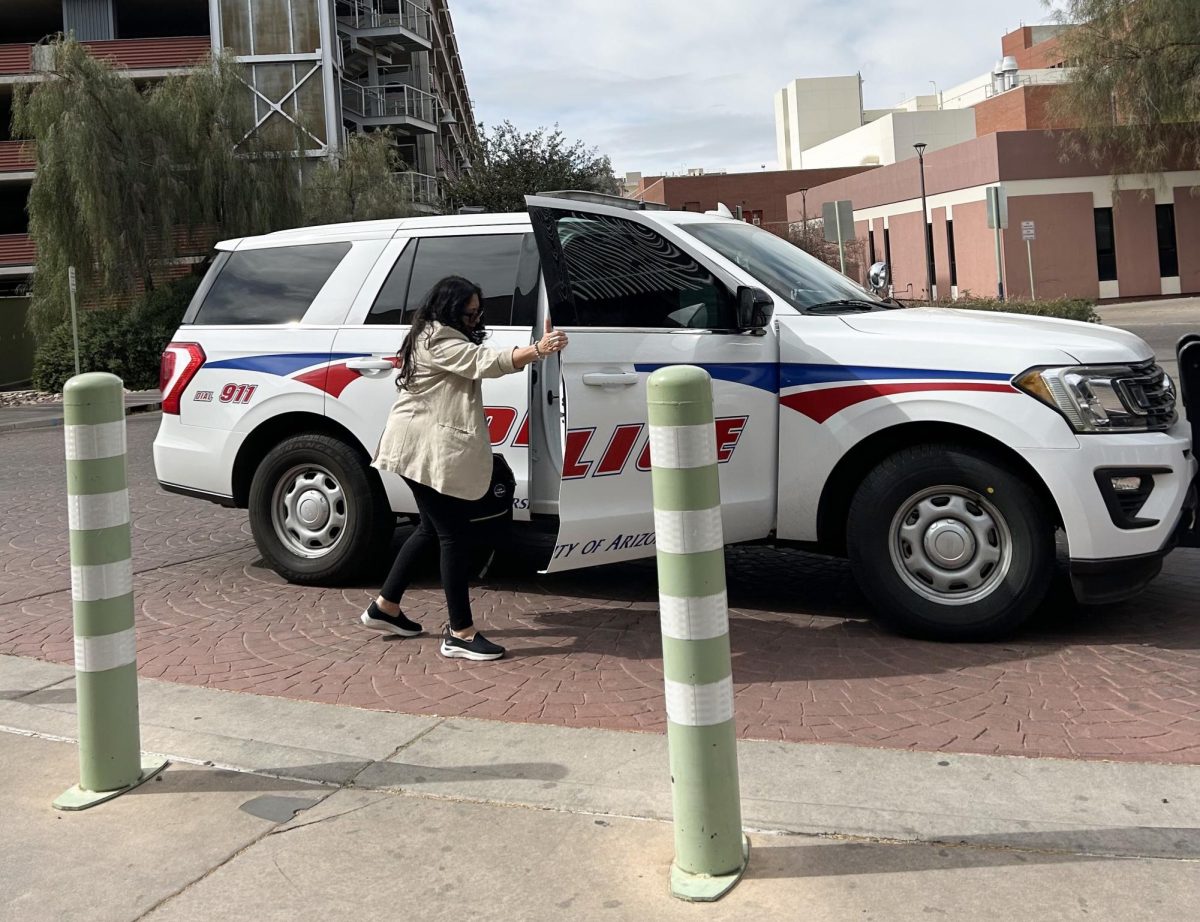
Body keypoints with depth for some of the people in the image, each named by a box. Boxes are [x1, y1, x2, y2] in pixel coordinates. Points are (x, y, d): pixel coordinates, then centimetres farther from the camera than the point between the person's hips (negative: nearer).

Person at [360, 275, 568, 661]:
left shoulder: (446, 338, 21)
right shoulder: (437, 340, -16)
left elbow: (478, 362, 19)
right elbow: (485, 362, -30)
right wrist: (537, 351, -42)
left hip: (433, 450, 12)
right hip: (426, 449, -12)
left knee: (432, 529, 20)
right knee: (455, 535, -10)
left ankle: (385, 607, 31)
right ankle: (460, 634, -6)